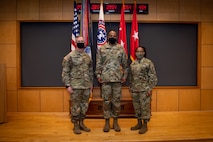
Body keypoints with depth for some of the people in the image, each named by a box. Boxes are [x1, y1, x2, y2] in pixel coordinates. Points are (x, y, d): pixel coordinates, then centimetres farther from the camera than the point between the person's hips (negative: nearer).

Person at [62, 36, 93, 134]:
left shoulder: (88, 57, 11)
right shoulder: (70, 56, -7)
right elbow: (65, 72, -9)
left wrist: (91, 83, 13)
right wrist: (68, 85, -14)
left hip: (86, 86, 6)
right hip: (75, 86, -5)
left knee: (84, 106, 13)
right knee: (76, 106, 3)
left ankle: (81, 123, 29)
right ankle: (76, 125, 20)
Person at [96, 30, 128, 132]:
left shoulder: (121, 49, 8)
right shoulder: (101, 49, 7)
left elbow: (125, 64, 9)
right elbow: (98, 64, 6)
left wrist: (125, 75, 1)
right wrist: (98, 75, -3)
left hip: (118, 79, 1)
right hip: (105, 79, 0)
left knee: (116, 101, 7)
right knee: (106, 101, 5)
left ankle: (115, 121, 21)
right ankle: (107, 122, 18)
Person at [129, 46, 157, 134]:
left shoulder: (148, 63, -4)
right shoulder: (132, 64, 12)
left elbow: (153, 77, -6)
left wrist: (150, 88, -11)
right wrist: (130, 87, 14)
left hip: (144, 89, -5)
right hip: (134, 90, 5)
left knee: (145, 106, -1)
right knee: (136, 106, 12)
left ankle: (145, 125, 13)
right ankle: (139, 123, 27)